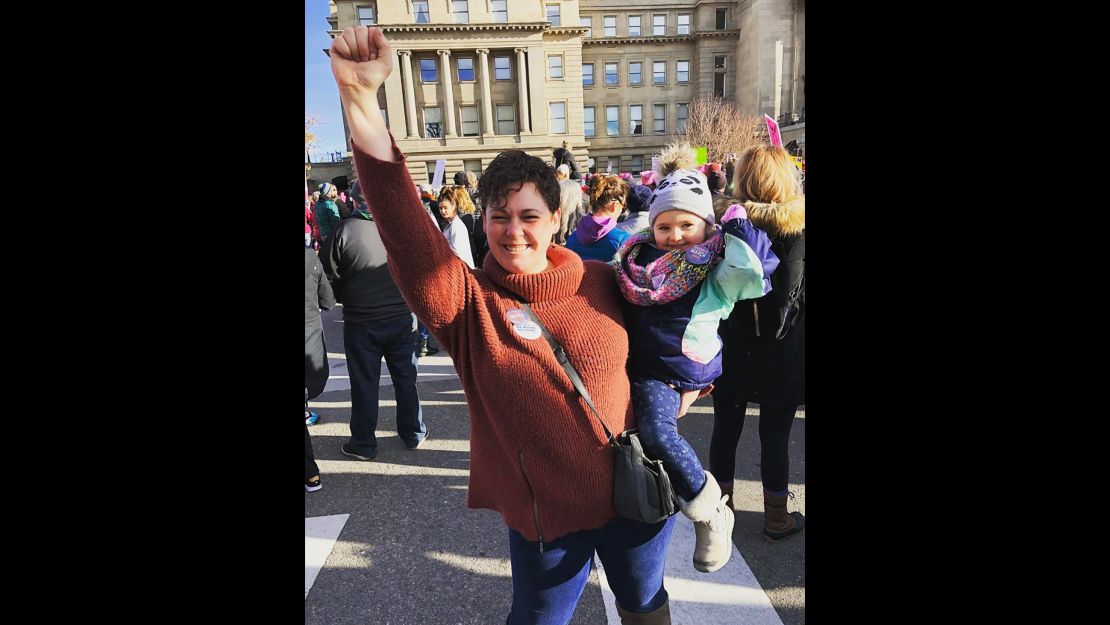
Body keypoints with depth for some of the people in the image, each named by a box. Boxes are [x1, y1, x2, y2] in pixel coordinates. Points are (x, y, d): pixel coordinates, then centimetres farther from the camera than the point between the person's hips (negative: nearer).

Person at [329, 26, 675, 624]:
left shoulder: (599, 281, -8)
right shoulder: (467, 301, -15)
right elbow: (402, 221, -30)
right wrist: (359, 97, -38)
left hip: (635, 494, 2)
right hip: (545, 516, -1)